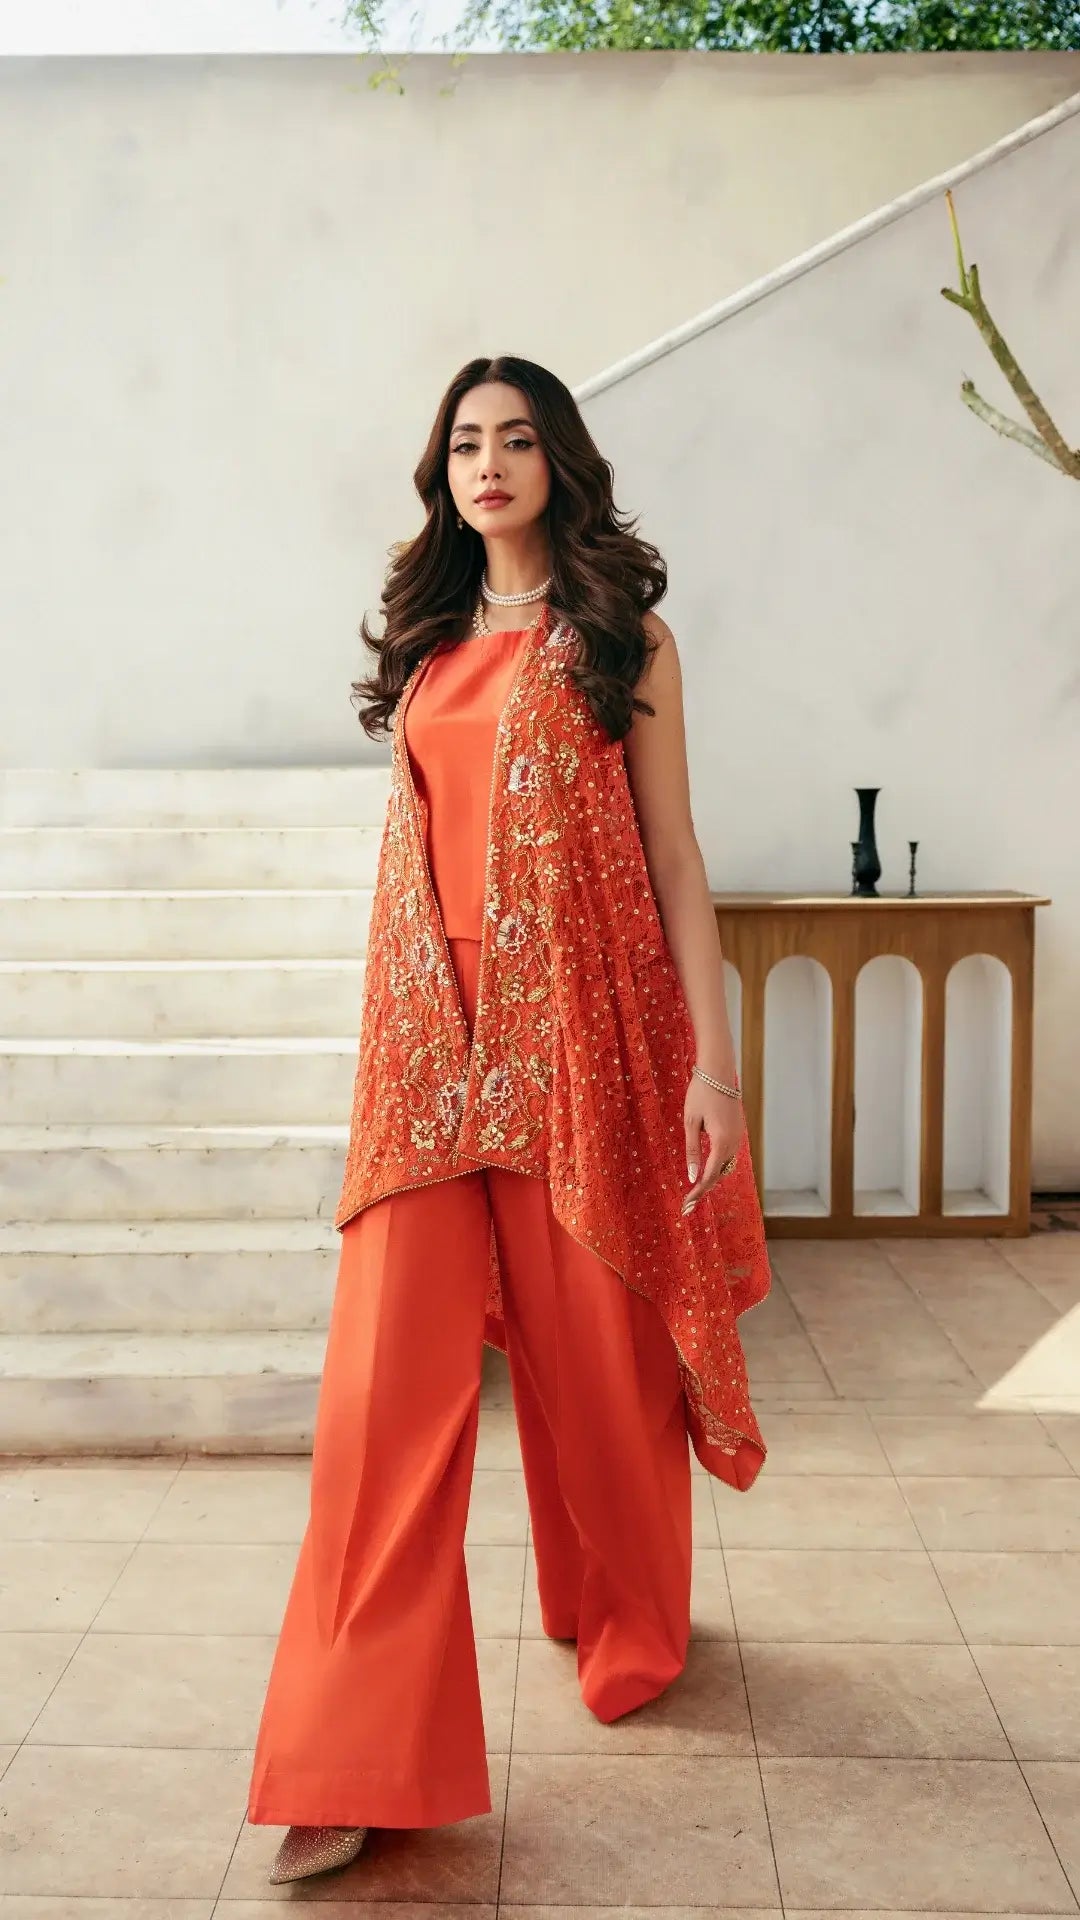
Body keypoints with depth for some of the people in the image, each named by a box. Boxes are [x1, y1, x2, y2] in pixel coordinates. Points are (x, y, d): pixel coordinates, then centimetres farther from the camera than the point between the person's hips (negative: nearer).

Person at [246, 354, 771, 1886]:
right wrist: (403, 1027, 15)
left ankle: (628, 1625, 36)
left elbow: (674, 856, 0)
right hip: (430, 1034, 3)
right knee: (391, 1375, -6)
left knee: (592, 1345, 9)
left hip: (580, 1027, -3)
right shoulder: (432, 640, 15)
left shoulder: (619, 639, 4)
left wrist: (713, 1057, -6)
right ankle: (359, 1761, -1)